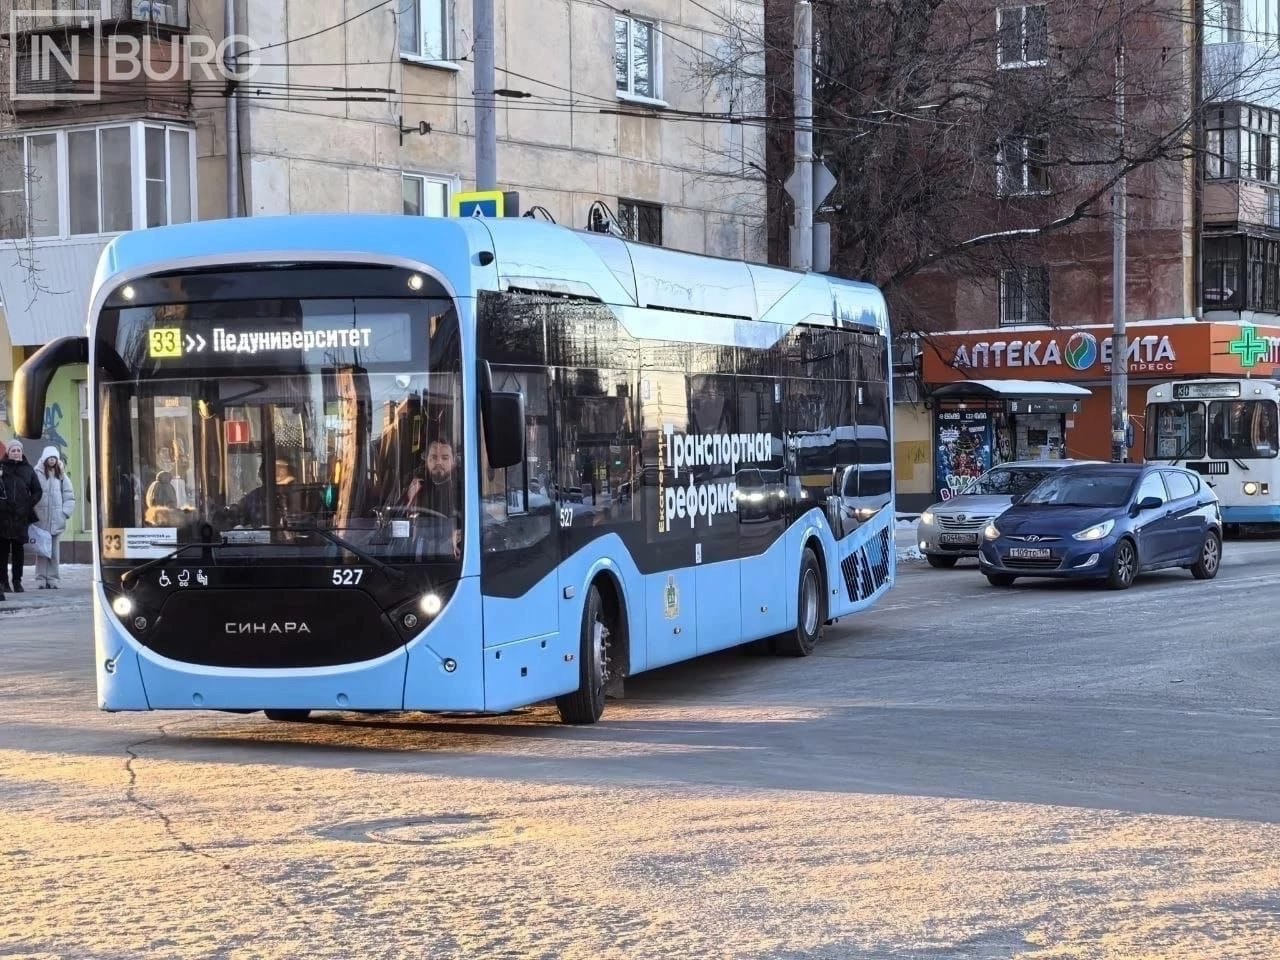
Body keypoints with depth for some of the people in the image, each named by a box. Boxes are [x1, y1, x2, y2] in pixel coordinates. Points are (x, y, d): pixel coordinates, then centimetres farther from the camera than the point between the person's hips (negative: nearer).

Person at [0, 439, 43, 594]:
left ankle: (17, 581, 12)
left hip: (21, 516, 2)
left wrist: (29, 505, 1)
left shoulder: (28, 469, 8)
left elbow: (37, 491, 12)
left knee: (18, 548, 6)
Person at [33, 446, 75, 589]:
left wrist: (65, 513, 1)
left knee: (54, 550, 2)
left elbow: (69, 497, 12)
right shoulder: (37, 475, 0)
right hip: (41, 519, -2)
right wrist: (34, 514, -9)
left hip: (56, 521, 2)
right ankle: (41, 579, -3)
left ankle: (52, 579, 4)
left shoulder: (62, 476, 10)